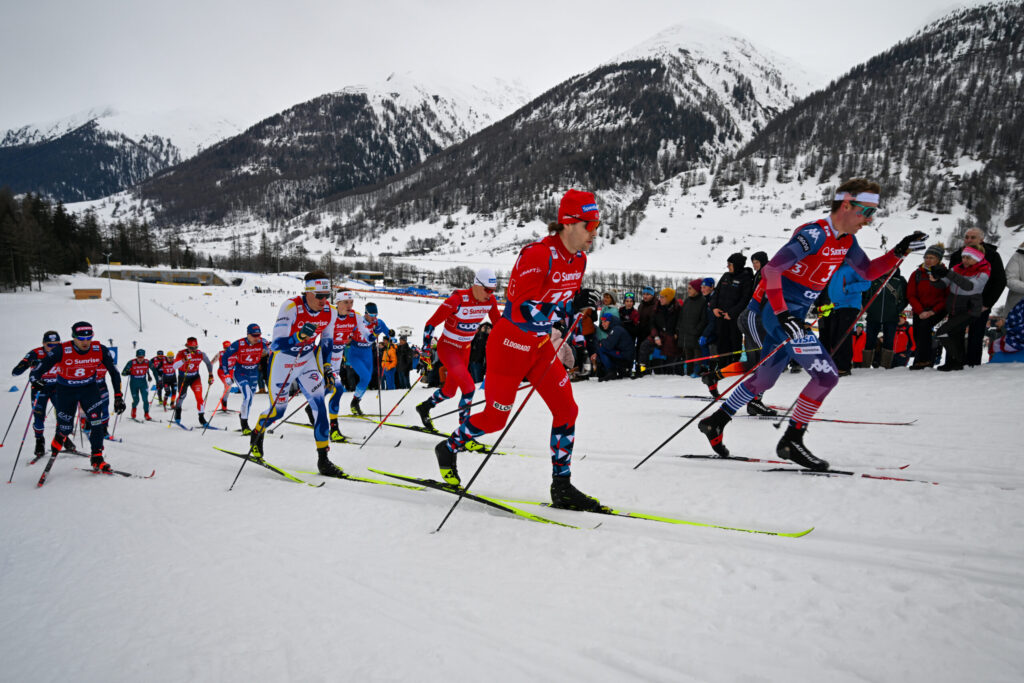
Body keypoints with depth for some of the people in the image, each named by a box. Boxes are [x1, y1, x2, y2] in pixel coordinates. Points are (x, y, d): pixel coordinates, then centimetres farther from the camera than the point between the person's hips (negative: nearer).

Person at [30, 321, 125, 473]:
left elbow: (114, 372, -8)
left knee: (97, 421, -15)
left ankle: (97, 457, -2)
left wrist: (118, 396, -10)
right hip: (66, 390, -1)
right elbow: (40, 367, -20)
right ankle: (58, 440, 42)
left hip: (89, 388, 1)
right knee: (65, 427, 6)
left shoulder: (100, 350, -18)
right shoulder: (61, 351, -24)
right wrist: (35, 379, -42)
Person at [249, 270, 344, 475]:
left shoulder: (329, 313, -12)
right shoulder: (291, 307, -28)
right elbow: (278, 344, -34)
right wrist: (300, 336, -51)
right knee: (277, 410, 8)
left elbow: (326, 342, 8)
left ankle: (323, 459, -8)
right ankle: (256, 434, 43)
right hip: (283, 358, -4)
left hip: (308, 359, 4)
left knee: (318, 403, -13)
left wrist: (327, 368, 3)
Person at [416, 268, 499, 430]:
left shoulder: (490, 301, -10)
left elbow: (497, 324, 8)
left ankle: (424, 407, 41)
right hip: (447, 347, -6)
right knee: (469, 388, -19)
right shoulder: (458, 300, -27)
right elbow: (431, 323, -21)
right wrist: (426, 351, -22)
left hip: (465, 349, 7)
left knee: (450, 391, 15)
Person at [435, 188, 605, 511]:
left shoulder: (578, 260, 2)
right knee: (495, 418, 3)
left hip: (541, 346, 8)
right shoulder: (538, 255, -24)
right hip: (510, 344, -8)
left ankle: (562, 486, 13)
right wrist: (573, 304, -30)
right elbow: (524, 310, -27)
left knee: (567, 411, 2)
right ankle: (448, 449, 31)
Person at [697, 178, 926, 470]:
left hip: (792, 316, 10)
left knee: (764, 380, 18)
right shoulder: (814, 234, -19)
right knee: (826, 375, -13)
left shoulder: (846, 241, 9)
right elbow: (771, 270, -25)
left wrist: (900, 251, 6)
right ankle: (792, 440, -3)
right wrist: (782, 313, -32)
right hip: (774, 311, -9)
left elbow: (868, 271, 21)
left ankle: (715, 421, 31)